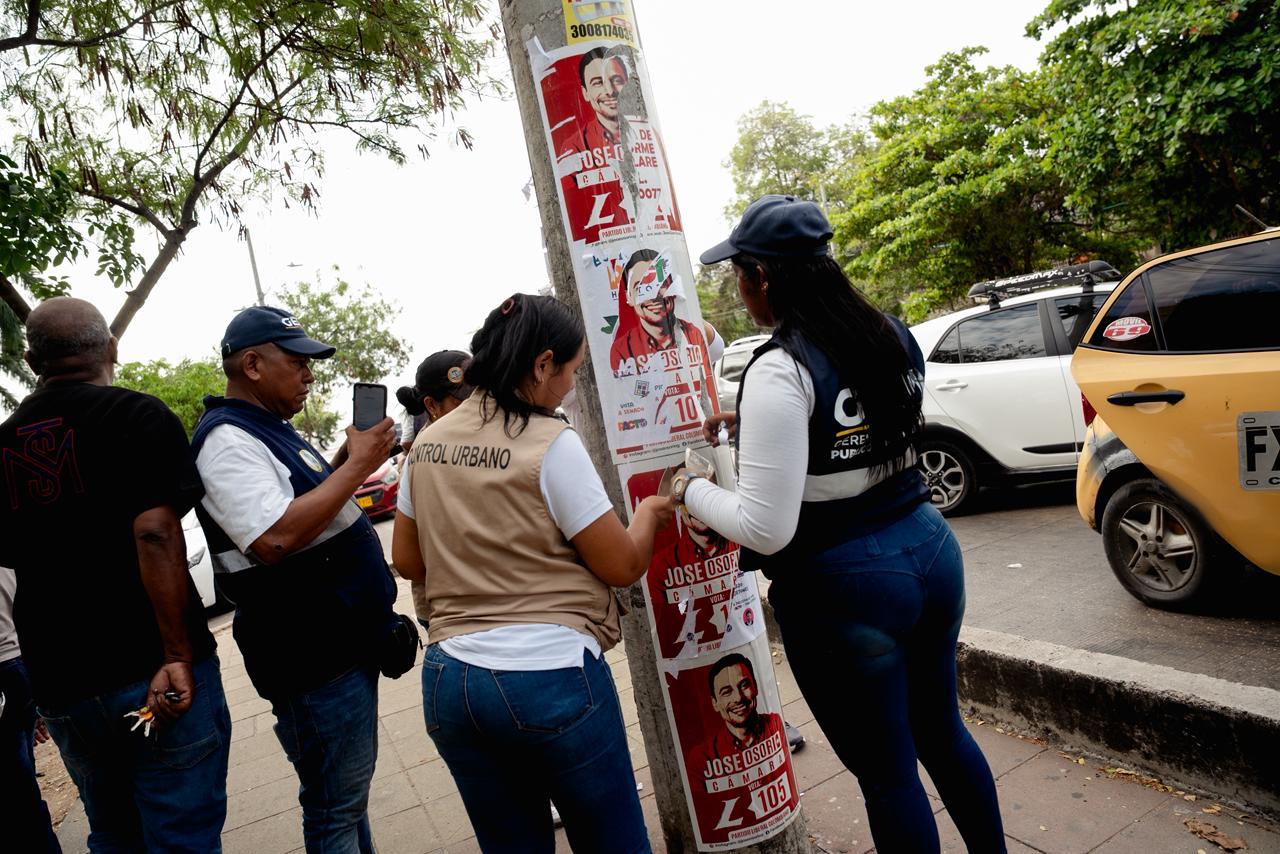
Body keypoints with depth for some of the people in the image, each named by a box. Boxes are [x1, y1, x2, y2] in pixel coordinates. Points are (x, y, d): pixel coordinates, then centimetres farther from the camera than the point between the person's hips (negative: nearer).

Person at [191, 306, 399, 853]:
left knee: (351, 793, 23)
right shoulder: (228, 439, -17)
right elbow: (275, 539, -30)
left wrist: (352, 459, 7)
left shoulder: (272, 430, 13)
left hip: (345, 641, 10)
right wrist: (356, 466, -23)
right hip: (314, 659, -10)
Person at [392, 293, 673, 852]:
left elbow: (408, 561, 14)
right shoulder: (551, 444, -13)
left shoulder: (427, 444, 5)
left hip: (448, 680, 6)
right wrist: (648, 512, 9)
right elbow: (623, 566, -9)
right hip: (550, 677, -6)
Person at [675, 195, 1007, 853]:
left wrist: (692, 491, -6)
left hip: (843, 588, -8)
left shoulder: (779, 371, -22)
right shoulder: (893, 336, 2)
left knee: (886, 772, 12)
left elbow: (765, 531, -22)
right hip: (930, 550, 8)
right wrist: (752, 425, 16)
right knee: (941, 730, 27)